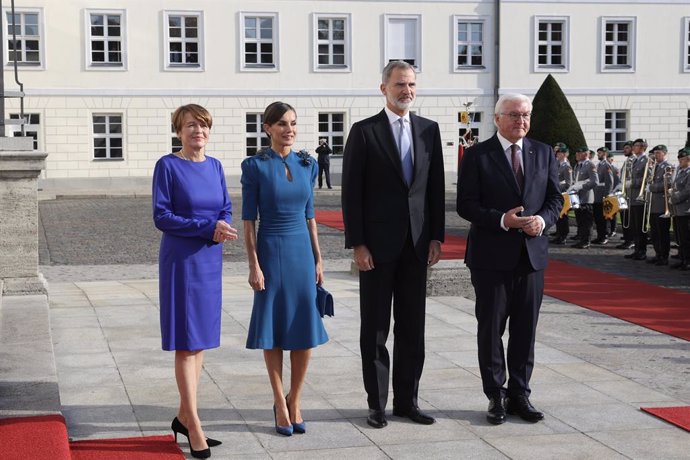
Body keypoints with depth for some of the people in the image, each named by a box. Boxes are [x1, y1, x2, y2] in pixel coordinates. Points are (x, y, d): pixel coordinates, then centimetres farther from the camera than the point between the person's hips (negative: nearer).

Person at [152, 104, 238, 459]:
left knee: (201, 339, 9)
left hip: (210, 260, 6)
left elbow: (227, 210, 12)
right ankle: (194, 426, 2)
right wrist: (208, 227, -19)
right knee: (186, 342, -3)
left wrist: (222, 228, -11)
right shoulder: (168, 166, -7)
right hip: (180, 260, -6)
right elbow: (161, 217, -12)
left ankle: (183, 417, 20)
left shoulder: (214, 166, 8)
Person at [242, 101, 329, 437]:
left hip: (302, 251, 4)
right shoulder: (255, 166, -6)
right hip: (271, 251, -4)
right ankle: (280, 403, 17)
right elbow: (249, 219, -6)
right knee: (274, 331, 4)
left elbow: (309, 215, 12)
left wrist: (318, 259, 9)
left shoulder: (307, 165, 7)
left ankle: (294, 400, 18)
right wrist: (253, 265, -11)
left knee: (306, 329, 3)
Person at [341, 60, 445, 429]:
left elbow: (436, 188, 10)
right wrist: (357, 244, -11)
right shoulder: (364, 132, -4)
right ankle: (377, 404, 14)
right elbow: (351, 193, -6)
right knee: (375, 329, 5)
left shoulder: (429, 130, 9)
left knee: (412, 328, 9)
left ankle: (407, 400, 19)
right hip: (377, 245, -4)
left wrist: (436, 237, 3)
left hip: (416, 245, 4)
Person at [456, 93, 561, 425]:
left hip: (532, 253, 3)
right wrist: (502, 220, -20)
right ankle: (496, 396, 14)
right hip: (492, 255, -3)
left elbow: (555, 198, 10)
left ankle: (520, 394, 17)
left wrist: (543, 220, -11)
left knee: (525, 329, 7)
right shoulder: (478, 156, -2)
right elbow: (466, 205, -7)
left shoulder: (543, 153, 10)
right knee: (491, 328, 4)